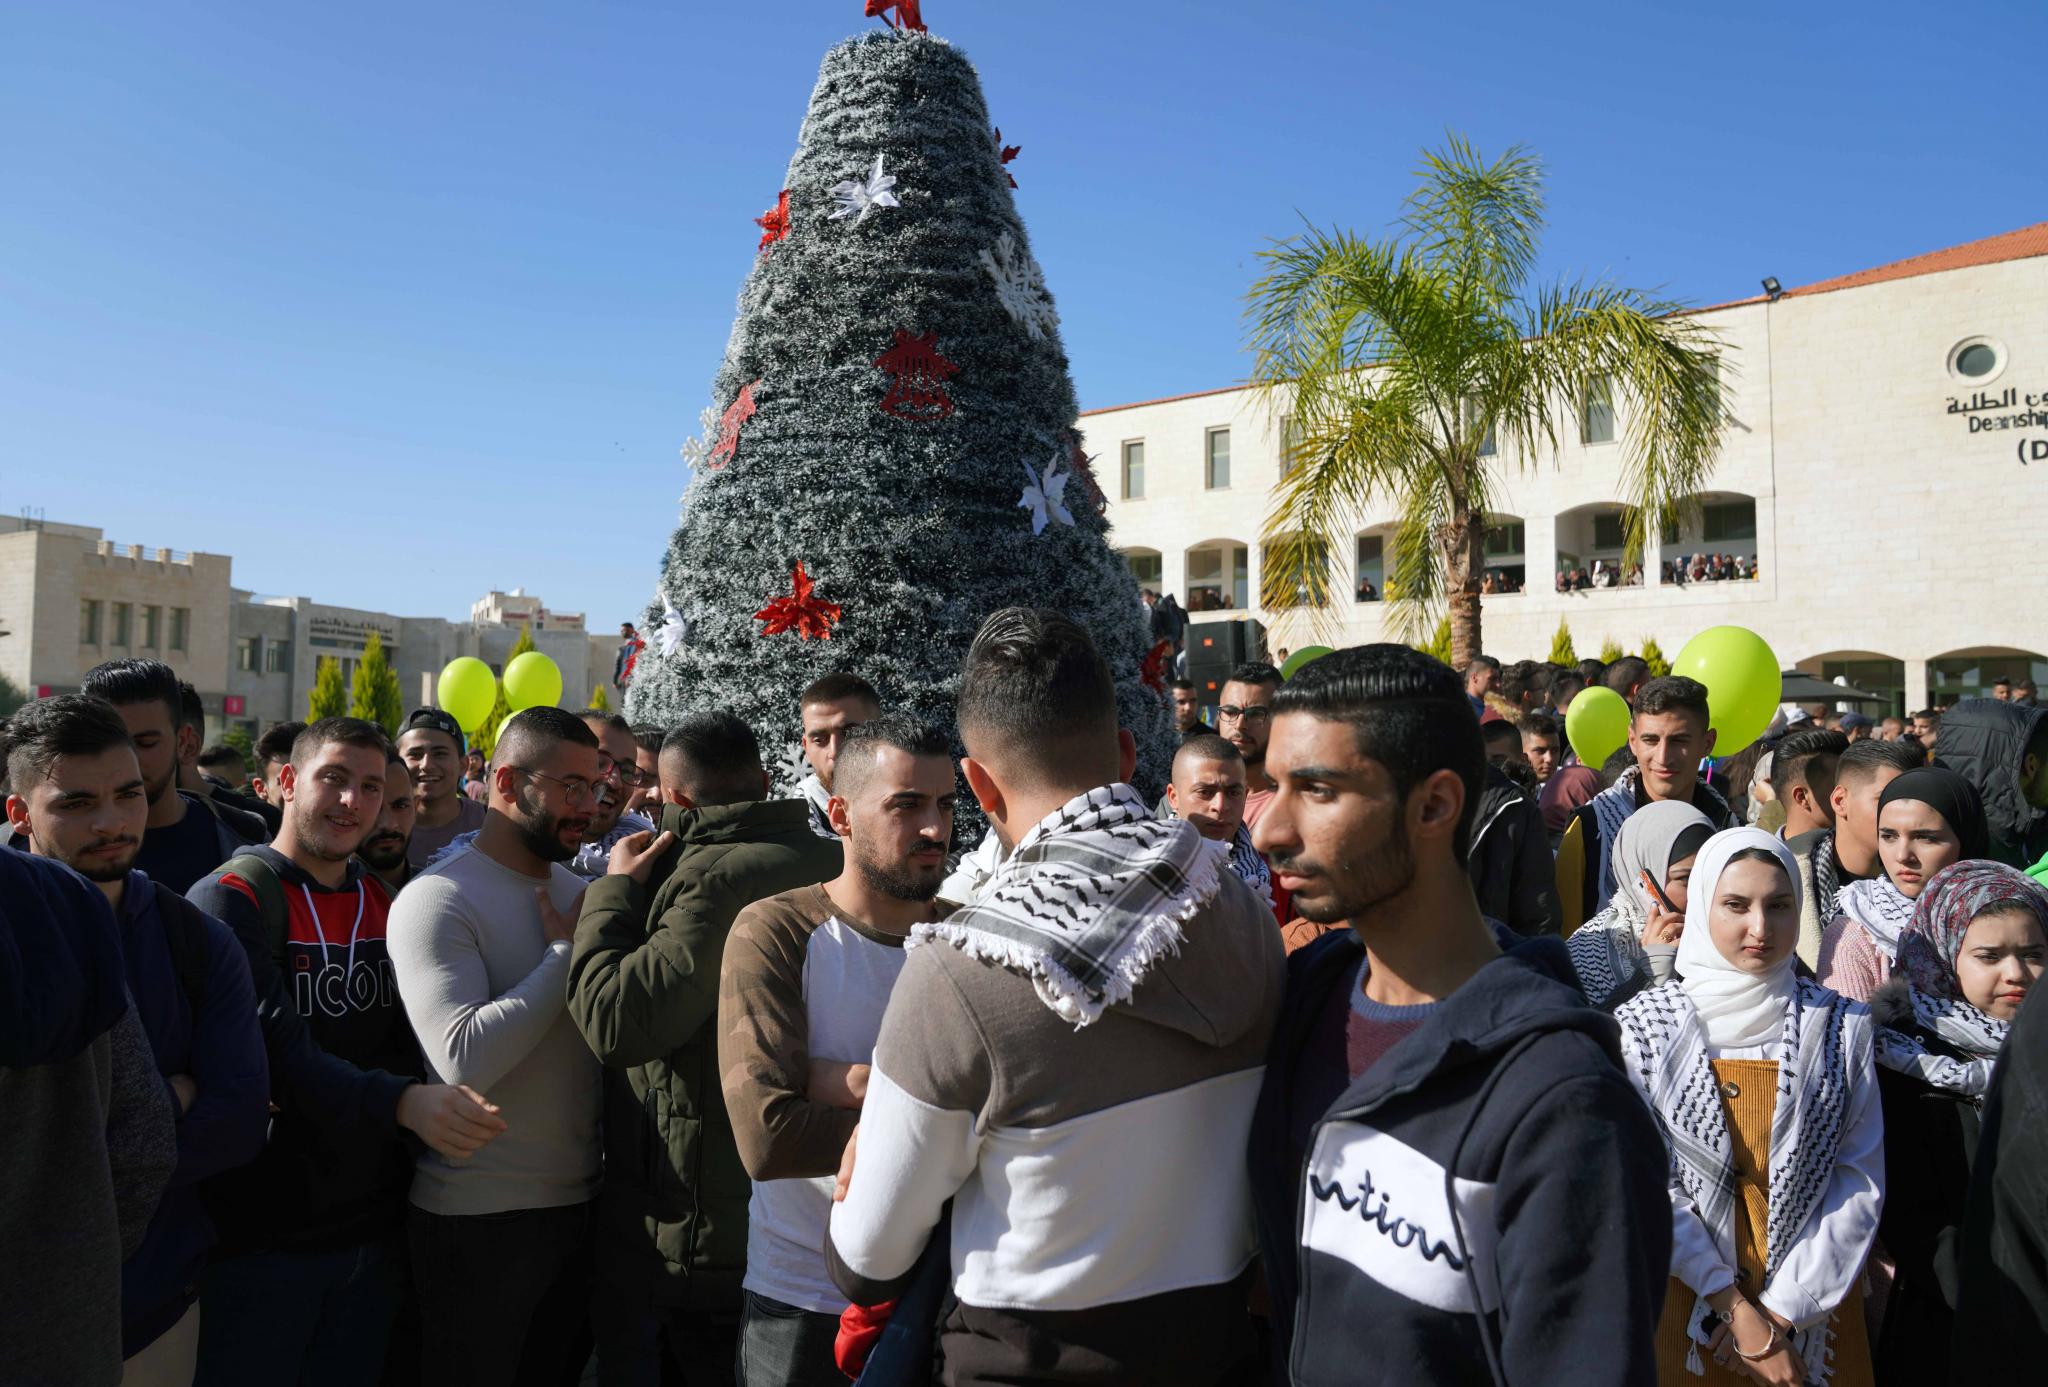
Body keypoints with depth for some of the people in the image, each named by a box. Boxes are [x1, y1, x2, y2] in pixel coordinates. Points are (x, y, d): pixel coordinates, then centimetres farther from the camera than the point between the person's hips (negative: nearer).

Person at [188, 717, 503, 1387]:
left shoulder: (387, 903, 8)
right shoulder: (232, 898, -11)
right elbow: (274, 1051, -22)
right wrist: (401, 1101, -34)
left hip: (373, 1230, 5)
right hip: (260, 1236, -5)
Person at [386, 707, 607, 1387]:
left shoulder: (577, 890, 8)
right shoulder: (438, 898, -14)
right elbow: (464, 1059, -26)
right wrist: (566, 953, -18)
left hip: (580, 1200, 7)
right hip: (480, 1220, -6)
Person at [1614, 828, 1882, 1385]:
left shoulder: (1842, 1026, -3)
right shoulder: (1641, 1026, -8)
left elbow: (1861, 1180, -5)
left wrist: (1783, 1310, -11)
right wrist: (1737, 1311, -13)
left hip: (1816, 1303, 1)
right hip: (1687, 1297, -1)